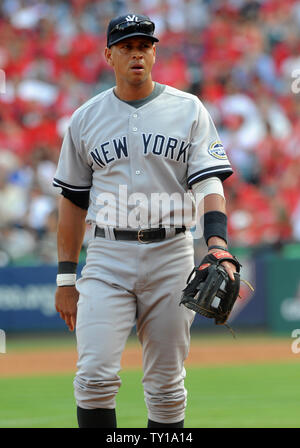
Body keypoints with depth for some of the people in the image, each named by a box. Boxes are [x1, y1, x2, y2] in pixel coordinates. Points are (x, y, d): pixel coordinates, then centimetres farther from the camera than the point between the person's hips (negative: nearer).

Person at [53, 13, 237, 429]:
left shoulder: (189, 110, 4)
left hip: (171, 254, 0)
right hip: (107, 256, 0)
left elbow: (210, 183, -4)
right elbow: (74, 200, 12)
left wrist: (217, 245, -22)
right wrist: (66, 278, 8)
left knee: (167, 386, 5)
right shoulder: (85, 118, 8)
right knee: (95, 375, -13)